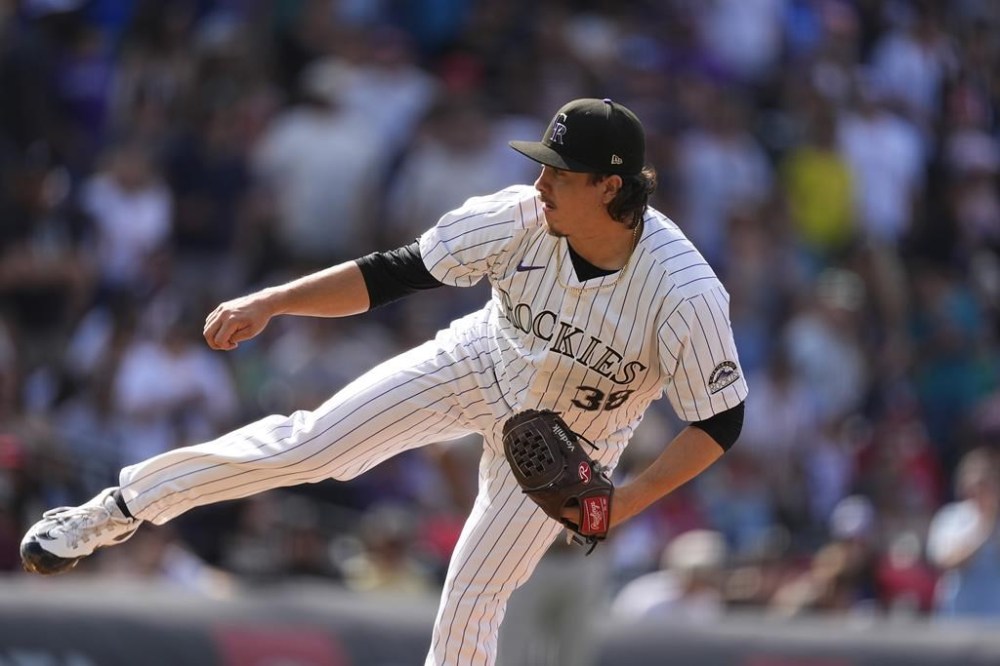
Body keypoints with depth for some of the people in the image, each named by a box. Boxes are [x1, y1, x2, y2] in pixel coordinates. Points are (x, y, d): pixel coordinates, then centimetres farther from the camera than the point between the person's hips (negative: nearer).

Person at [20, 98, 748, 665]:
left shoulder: (686, 296, -36)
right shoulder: (519, 220, -27)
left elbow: (720, 422, -24)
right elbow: (395, 273, -18)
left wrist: (621, 505, -30)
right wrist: (270, 303, -25)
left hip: (569, 445, -2)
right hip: (481, 367, 2)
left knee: (476, 595, 0)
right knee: (308, 445, -5)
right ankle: (117, 511, 10)